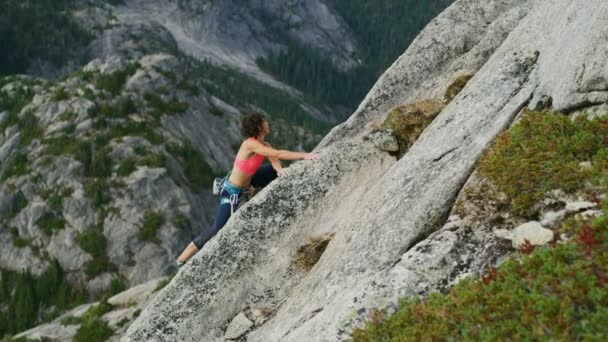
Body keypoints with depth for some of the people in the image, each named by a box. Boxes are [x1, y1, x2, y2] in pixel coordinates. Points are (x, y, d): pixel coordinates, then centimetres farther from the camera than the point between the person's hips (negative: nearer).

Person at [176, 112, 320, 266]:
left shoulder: (265, 145, -4)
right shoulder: (250, 144, -29)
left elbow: (274, 160, -21)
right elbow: (278, 154, -37)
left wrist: (280, 169, -43)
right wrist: (304, 155, -39)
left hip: (247, 182, 8)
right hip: (231, 191, -8)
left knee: (275, 172, 9)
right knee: (219, 229, -8)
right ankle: (182, 259, 3)